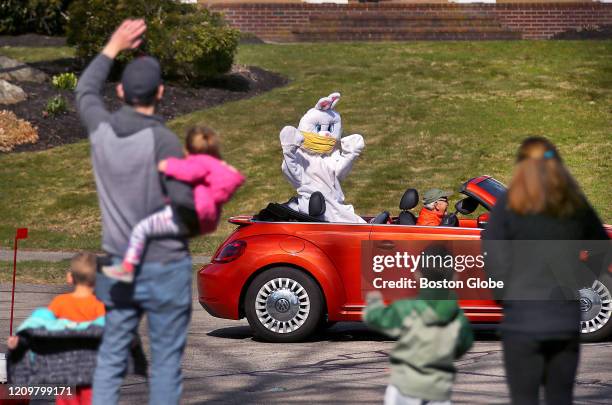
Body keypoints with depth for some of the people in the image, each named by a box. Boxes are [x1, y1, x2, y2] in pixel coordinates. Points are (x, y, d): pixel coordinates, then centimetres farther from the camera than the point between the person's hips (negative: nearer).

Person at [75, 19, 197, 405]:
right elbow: (184, 206, -19)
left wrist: (114, 47, 30)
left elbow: (85, 90, 22)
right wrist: (196, 227, 4)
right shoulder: (163, 140, -18)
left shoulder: (102, 129, -2)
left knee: (112, 354, 11)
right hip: (165, 267, -5)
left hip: (119, 265, 5)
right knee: (166, 359, 3)